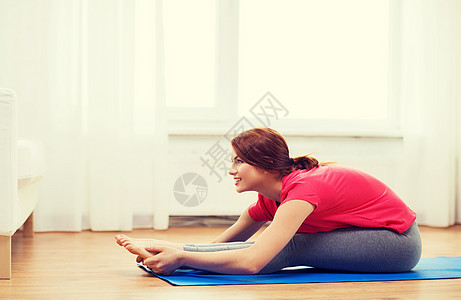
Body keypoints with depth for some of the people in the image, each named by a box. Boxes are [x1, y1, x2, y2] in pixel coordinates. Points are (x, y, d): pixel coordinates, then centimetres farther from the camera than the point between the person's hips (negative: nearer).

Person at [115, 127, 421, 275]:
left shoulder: (302, 190, -29)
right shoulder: (270, 197, 0)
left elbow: (251, 261, -38)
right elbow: (227, 240, 4)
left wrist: (180, 257, -35)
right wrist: (175, 251, -10)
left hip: (399, 241, -8)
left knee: (288, 247, -23)